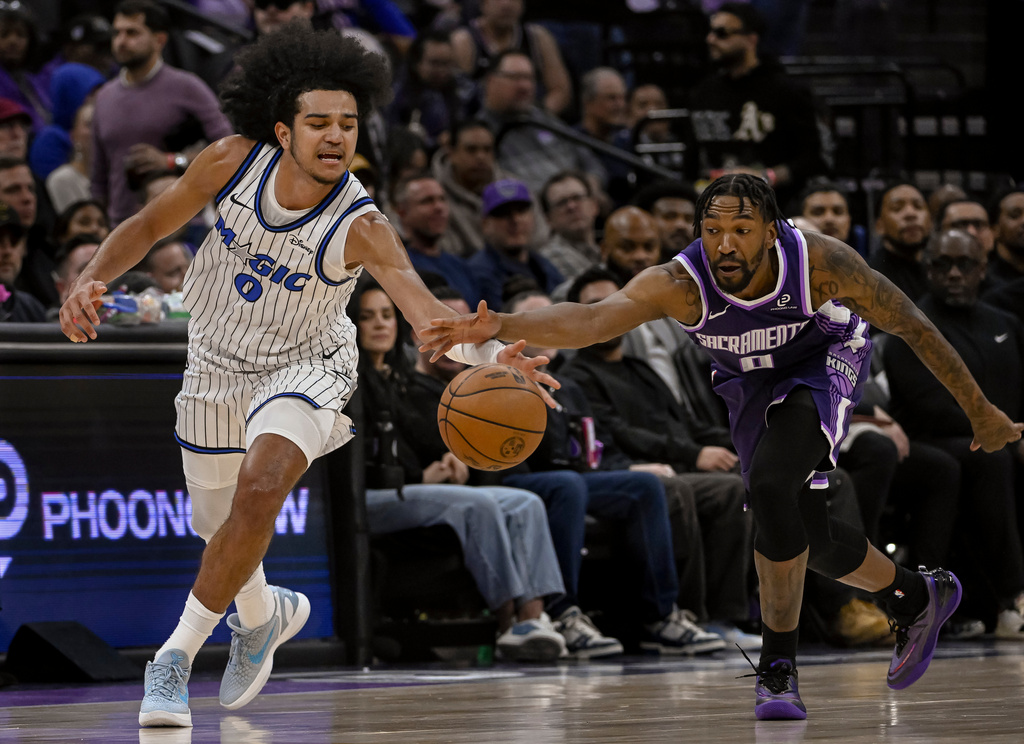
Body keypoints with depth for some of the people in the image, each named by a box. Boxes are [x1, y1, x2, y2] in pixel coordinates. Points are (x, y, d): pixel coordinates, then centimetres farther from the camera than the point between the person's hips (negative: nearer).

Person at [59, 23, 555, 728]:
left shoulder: (361, 228, -30)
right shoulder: (233, 162, -21)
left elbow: (424, 307, -45)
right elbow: (148, 226, -6)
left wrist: (486, 352, -64)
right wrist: (92, 280, -23)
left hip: (305, 367, -4)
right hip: (218, 365, 4)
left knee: (260, 487, -30)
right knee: (218, 523, 18)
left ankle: (178, 653, -16)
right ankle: (264, 613, 53)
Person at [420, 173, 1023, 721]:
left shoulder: (820, 262, -35)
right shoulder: (680, 284, -34)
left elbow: (912, 326, -22)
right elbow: (591, 319, -50)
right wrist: (499, 327, -69)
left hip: (824, 359, -4)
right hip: (751, 383, 4)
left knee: (772, 485, -29)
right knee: (808, 537, 9)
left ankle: (780, 665, -19)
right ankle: (917, 598, 38)